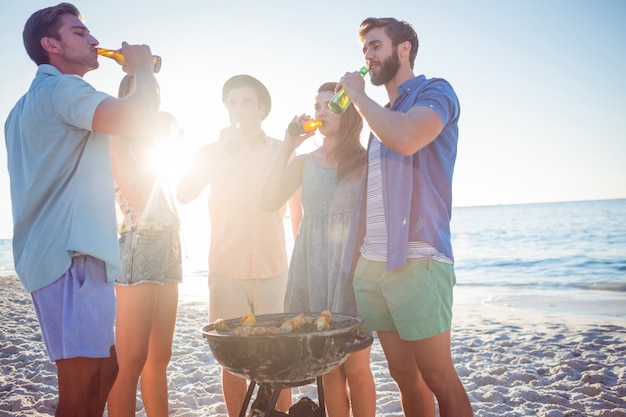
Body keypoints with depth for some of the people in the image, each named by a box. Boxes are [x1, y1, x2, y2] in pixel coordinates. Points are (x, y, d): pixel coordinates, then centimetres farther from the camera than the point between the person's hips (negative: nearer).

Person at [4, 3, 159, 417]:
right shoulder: (62, 89, -8)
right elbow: (138, 116, -21)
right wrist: (143, 67, -2)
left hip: (54, 254, 11)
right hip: (73, 258, -11)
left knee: (105, 369, 16)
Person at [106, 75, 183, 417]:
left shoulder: (148, 147, 22)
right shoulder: (119, 140, -1)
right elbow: (138, 202, -13)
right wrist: (159, 139, -7)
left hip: (166, 248, 8)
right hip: (140, 246, -8)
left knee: (159, 358, 9)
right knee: (130, 362, -10)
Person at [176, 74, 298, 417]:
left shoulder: (284, 152, 8)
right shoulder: (213, 152, 9)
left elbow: (298, 209, 13)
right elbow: (184, 194, -7)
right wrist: (221, 152, -12)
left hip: (274, 272, 0)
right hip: (227, 272, 1)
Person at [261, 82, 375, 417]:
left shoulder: (367, 160, 2)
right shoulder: (304, 163, 13)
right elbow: (270, 202, -1)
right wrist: (286, 148, -3)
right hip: (311, 265, 4)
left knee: (355, 366, -3)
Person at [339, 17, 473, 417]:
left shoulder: (434, 92, 1)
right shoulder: (382, 113, 23)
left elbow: (407, 138, -22)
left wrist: (357, 95, -8)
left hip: (416, 260, -7)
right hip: (371, 263, 7)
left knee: (439, 380, -3)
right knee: (404, 377, 11)